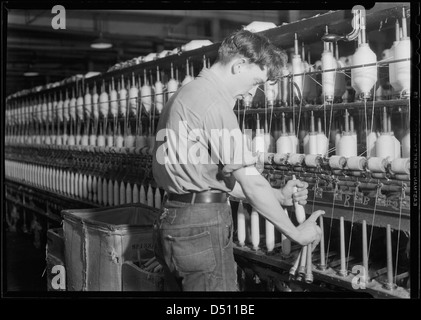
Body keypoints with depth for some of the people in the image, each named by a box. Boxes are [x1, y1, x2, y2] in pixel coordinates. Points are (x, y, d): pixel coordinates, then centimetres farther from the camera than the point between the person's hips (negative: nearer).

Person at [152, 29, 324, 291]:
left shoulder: (187, 95, 17)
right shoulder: (214, 103, -15)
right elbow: (251, 183, -16)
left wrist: (279, 196, 12)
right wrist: (296, 233, -6)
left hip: (173, 220, 10)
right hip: (202, 227, -10)